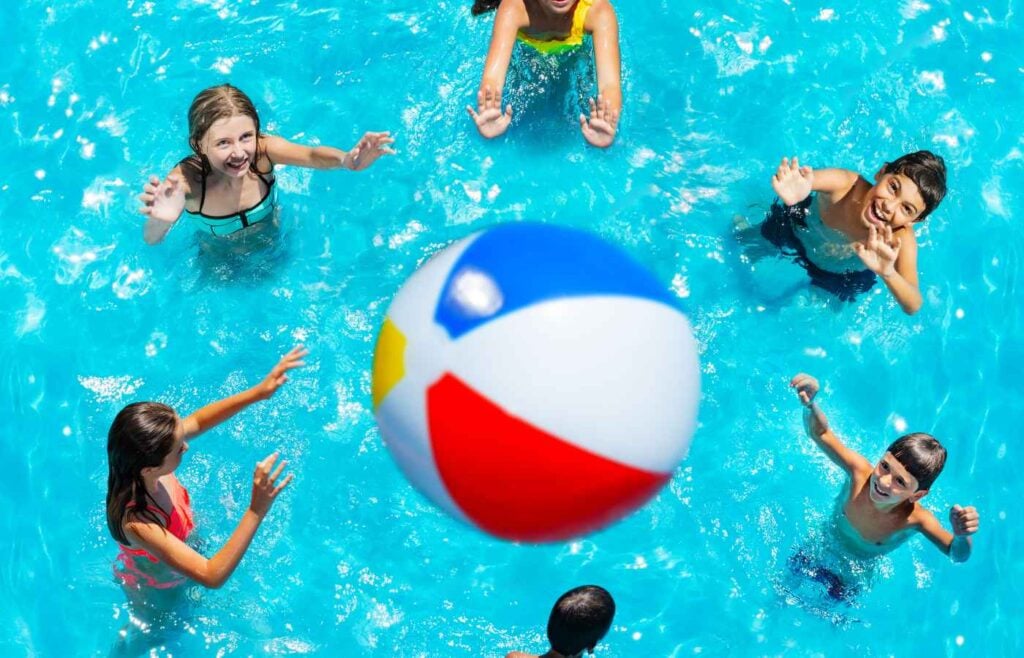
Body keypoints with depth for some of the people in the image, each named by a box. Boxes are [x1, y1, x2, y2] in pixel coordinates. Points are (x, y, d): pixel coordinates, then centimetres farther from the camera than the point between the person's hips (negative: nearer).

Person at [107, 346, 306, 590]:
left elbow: (197, 421, -11)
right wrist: (257, 511, -56)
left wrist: (259, 392, -21)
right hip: (153, 589, -5)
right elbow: (213, 577, -50)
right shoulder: (135, 522, -48)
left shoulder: (144, 461, -30)